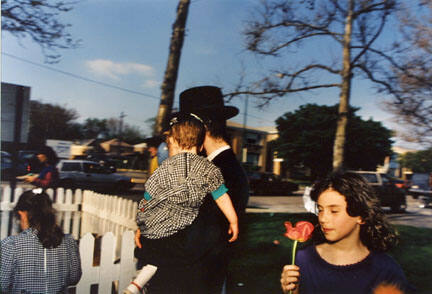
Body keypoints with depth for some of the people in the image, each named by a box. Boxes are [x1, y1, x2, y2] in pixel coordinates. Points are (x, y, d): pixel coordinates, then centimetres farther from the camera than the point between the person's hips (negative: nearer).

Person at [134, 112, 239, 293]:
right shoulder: (208, 169, -3)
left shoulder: (162, 171, -4)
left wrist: (141, 229, 15)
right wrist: (233, 222, 15)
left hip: (153, 238, 0)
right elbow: (222, 198, 2)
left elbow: (146, 205, 1)